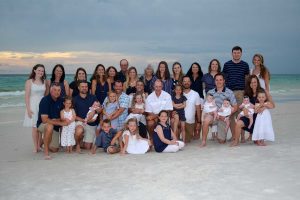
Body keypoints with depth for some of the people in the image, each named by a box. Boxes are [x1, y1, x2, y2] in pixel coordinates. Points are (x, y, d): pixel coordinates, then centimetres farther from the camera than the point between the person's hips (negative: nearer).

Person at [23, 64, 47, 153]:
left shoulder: (44, 81, 8)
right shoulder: (29, 81, -2)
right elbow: (27, 96, -5)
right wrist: (28, 109, -11)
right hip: (33, 106, -3)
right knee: (35, 127, -2)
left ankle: (39, 146, 10)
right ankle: (35, 147, 6)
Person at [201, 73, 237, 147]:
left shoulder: (229, 92, -3)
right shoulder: (210, 92, 2)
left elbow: (235, 107, -2)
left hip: (223, 117, 0)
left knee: (221, 141, 5)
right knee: (206, 120, -36)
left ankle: (221, 136, 43)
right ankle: (203, 141, -23)